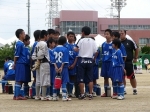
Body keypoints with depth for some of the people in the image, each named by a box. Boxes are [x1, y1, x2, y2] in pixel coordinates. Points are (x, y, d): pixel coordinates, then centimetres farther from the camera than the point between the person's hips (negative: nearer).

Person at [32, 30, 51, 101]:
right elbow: (41, 54, -21)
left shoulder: (37, 44, 15)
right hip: (44, 63, -9)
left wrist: (37, 60, 7)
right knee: (44, 80, -6)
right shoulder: (44, 44, -12)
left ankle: (37, 96, 16)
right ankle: (44, 96, -7)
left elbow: (34, 55, 13)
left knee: (38, 80, 12)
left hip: (38, 63, 9)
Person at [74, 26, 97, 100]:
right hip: (90, 60, 3)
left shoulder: (81, 40, -8)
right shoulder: (93, 41, 2)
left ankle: (82, 94, 0)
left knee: (81, 79, 2)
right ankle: (90, 94, 6)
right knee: (90, 79, 7)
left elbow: (76, 49, -13)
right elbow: (95, 51, 3)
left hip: (82, 60, -3)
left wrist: (74, 49, 8)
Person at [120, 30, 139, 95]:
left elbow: (136, 49, 5)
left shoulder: (130, 42, -2)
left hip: (129, 62, -3)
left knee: (132, 77, 1)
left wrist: (135, 58, 3)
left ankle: (134, 90, 13)